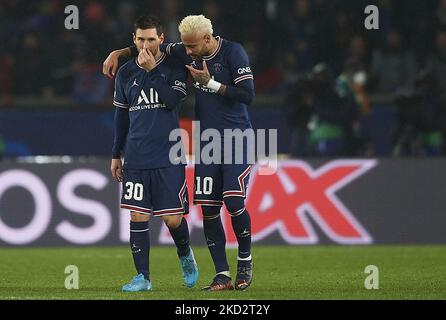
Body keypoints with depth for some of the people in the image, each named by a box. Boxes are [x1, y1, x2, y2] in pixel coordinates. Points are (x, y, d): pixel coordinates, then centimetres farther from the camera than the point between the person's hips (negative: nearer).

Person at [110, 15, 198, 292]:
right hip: (136, 159, 3)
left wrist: (152, 70, -17)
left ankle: (185, 256, 28)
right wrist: (116, 154, 16)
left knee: (173, 218, -3)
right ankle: (143, 277, 3)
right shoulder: (126, 73, 9)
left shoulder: (174, 67, 0)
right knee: (138, 217, -3)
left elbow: (173, 100, -17)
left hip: (169, 157, -3)